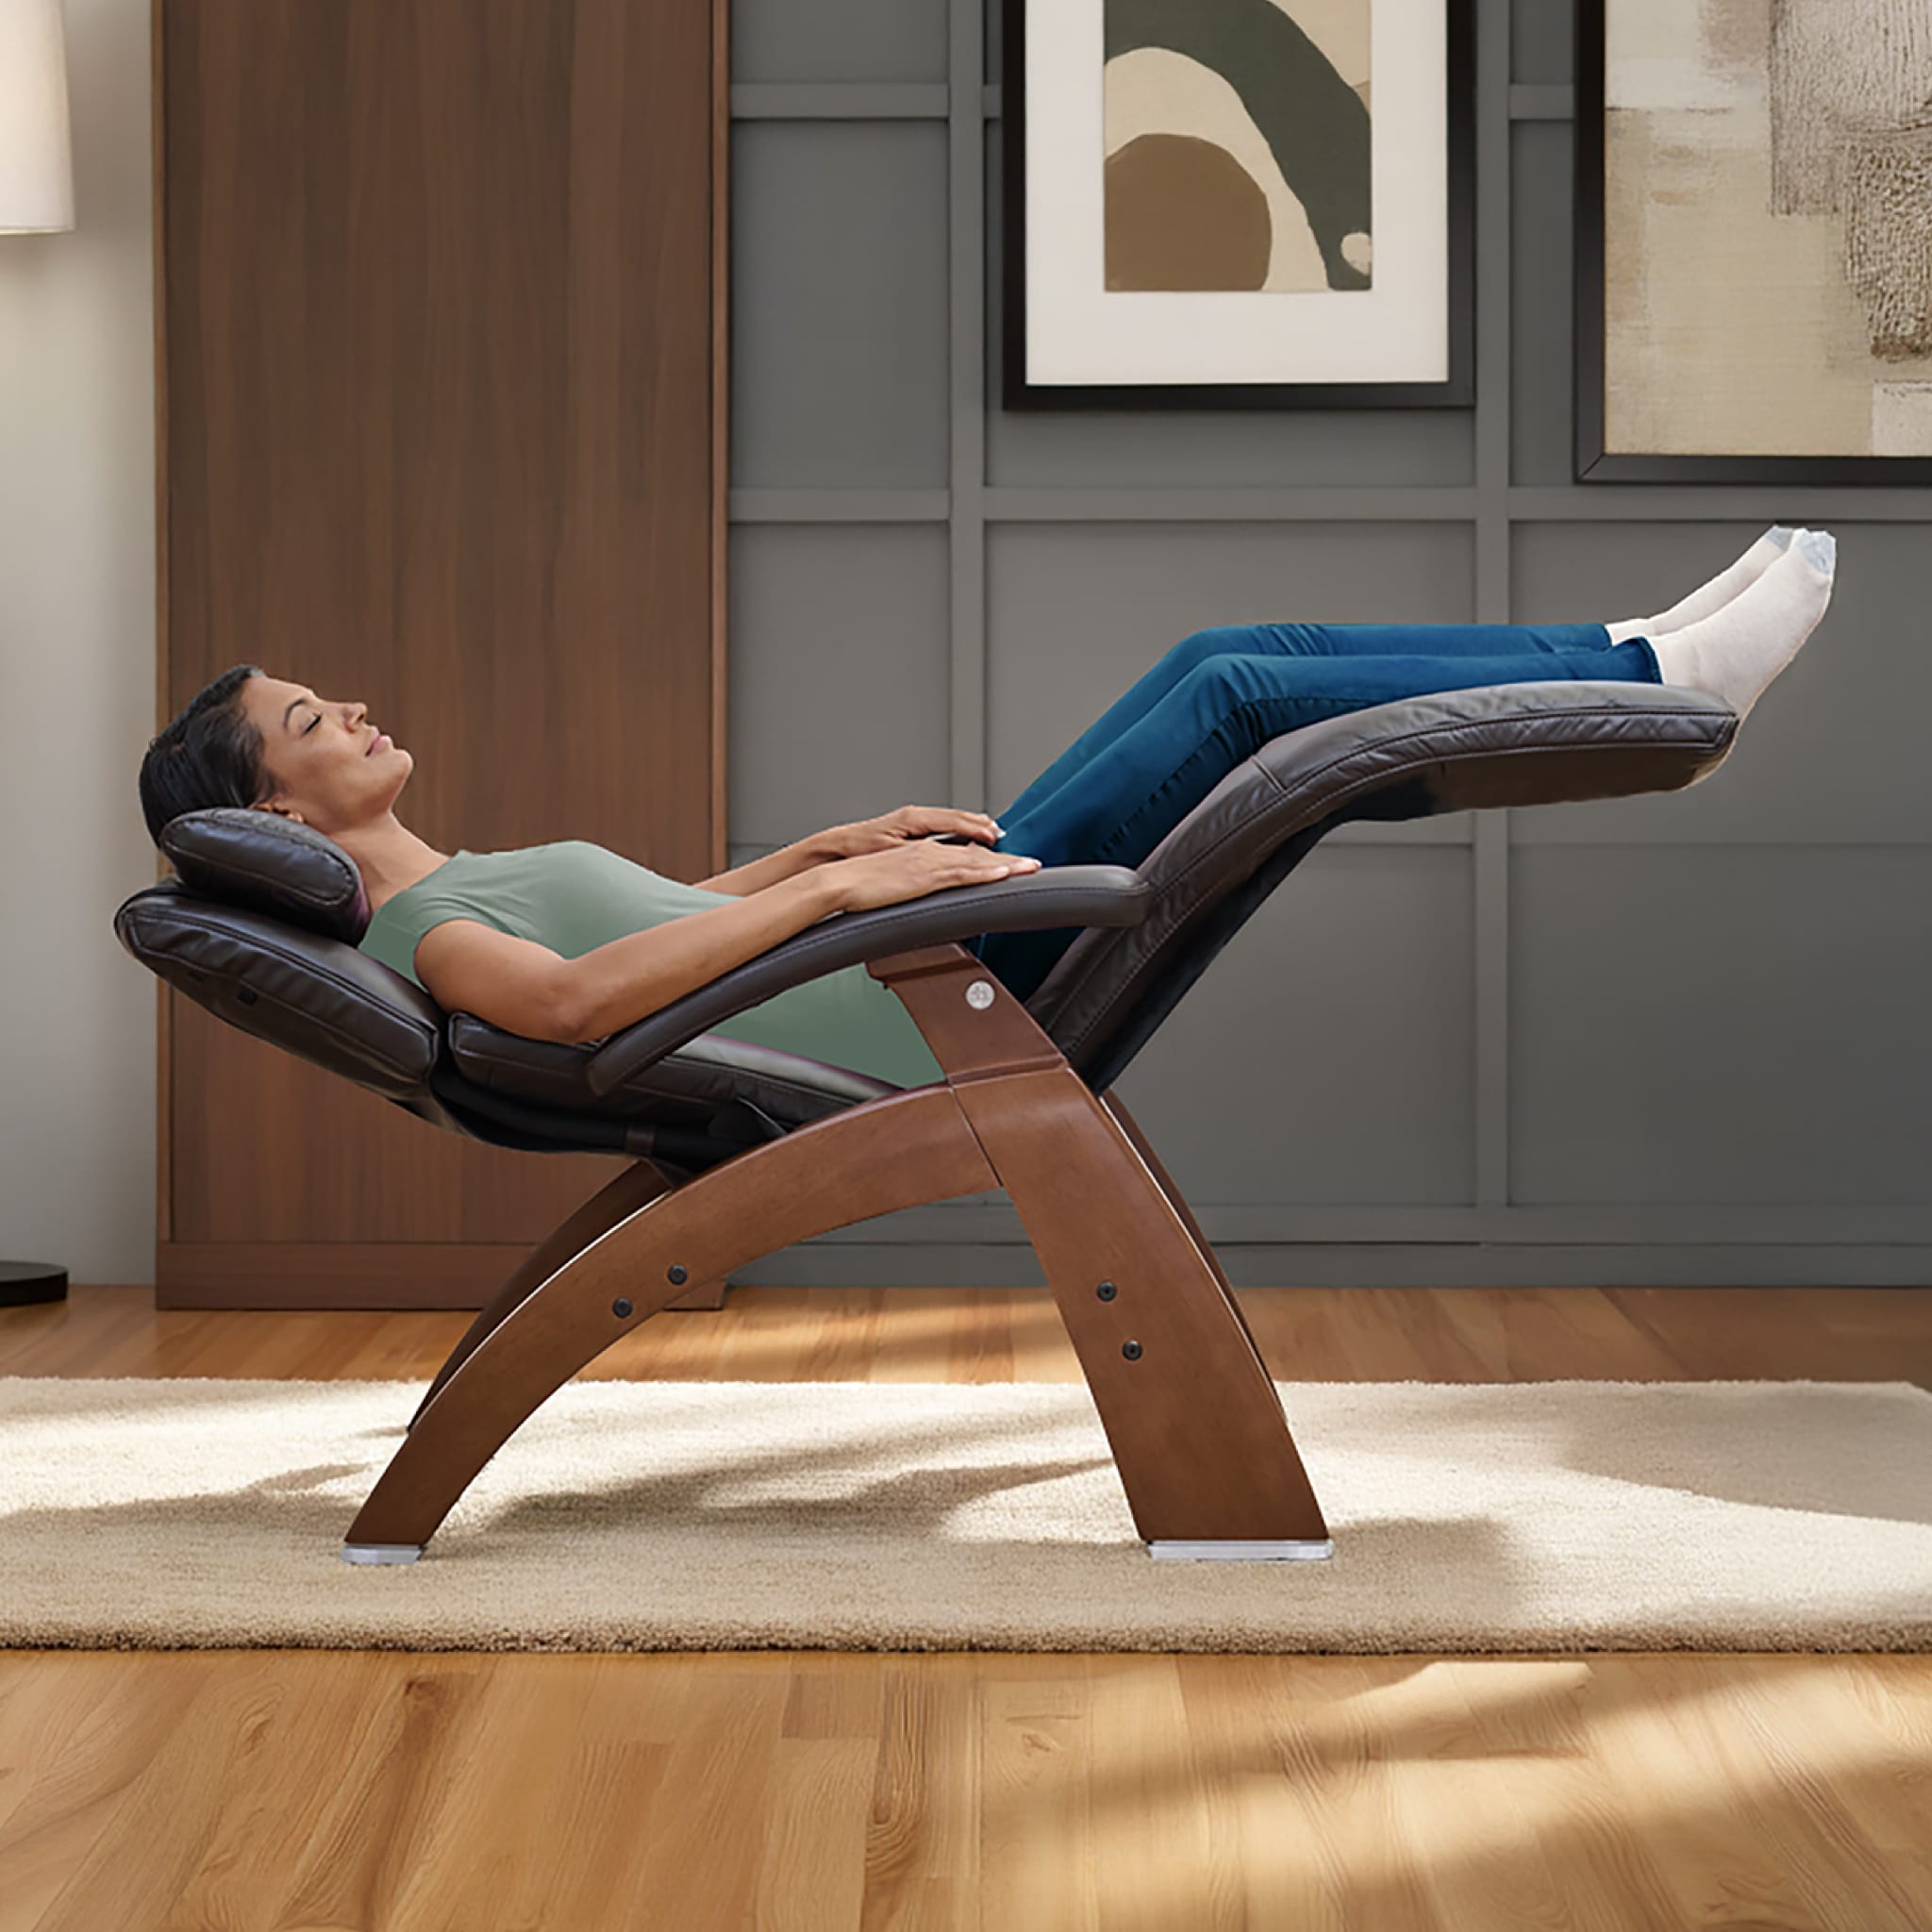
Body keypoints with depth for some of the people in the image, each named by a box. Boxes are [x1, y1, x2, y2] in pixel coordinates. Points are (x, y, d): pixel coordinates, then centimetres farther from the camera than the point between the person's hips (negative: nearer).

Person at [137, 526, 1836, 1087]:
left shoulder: (469, 877, 18)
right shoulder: (418, 927, -10)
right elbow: (573, 995, -31)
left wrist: (849, 835, 19)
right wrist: (838, 887, -31)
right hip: (913, 1027, -9)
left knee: (1222, 664, 1)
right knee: (1237, 698, -13)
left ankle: (1641, 657, 6)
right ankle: (1659, 678, -3)